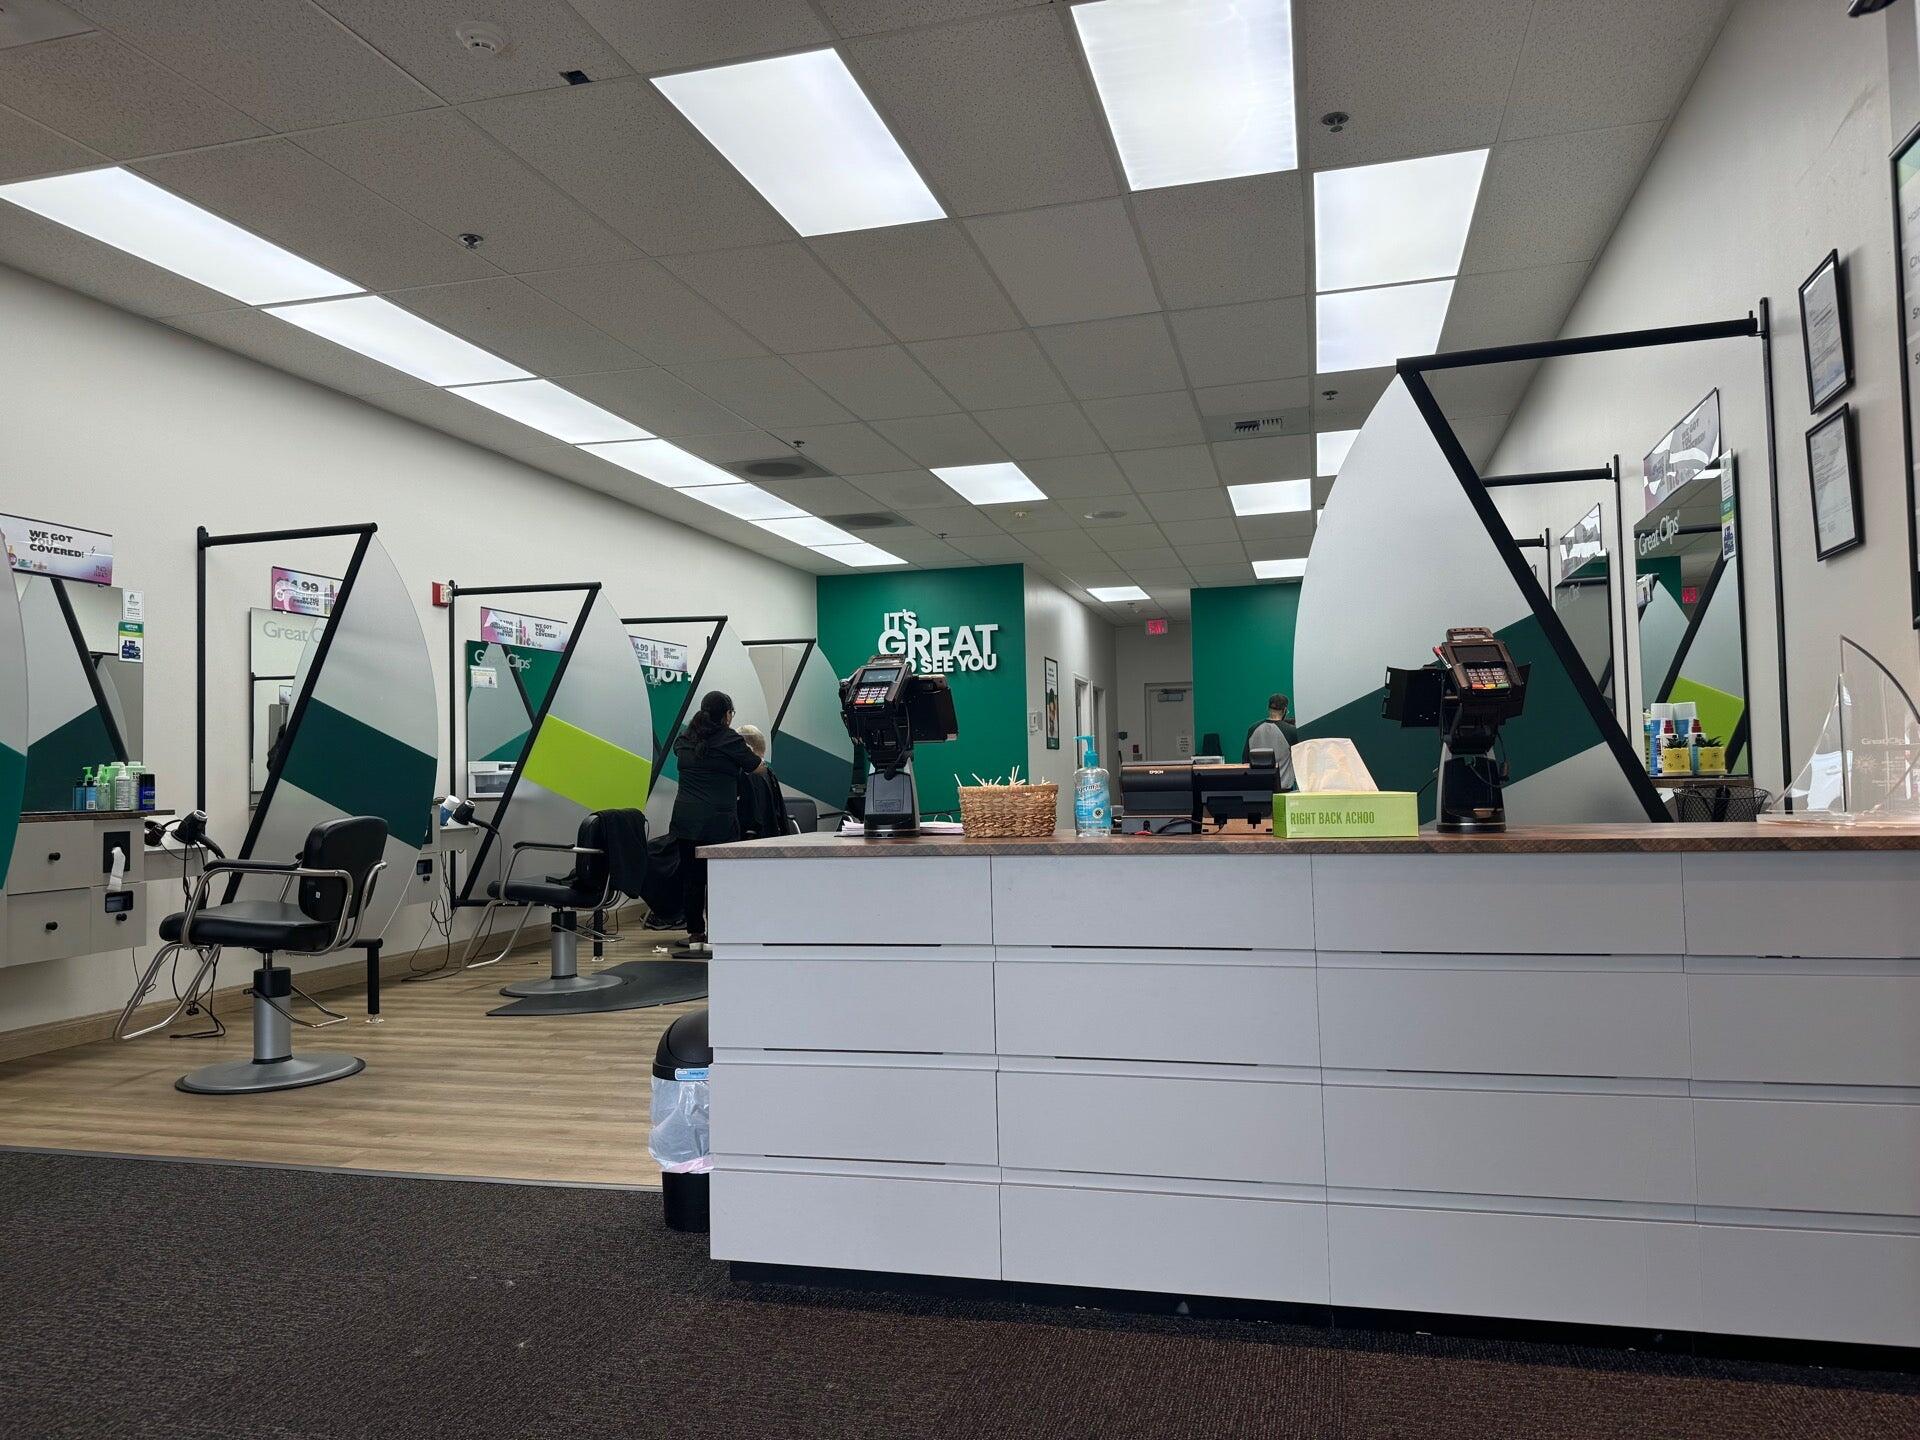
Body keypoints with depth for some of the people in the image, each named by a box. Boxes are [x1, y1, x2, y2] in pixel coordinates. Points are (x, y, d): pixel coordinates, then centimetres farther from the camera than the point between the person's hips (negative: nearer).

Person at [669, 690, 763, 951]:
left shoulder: (685, 739, 11)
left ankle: (694, 934, 16)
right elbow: (757, 767, 5)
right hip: (719, 822, -5)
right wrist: (743, 747, 26)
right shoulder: (729, 739, -6)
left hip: (685, 820, 5)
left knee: (693, 878, 10)